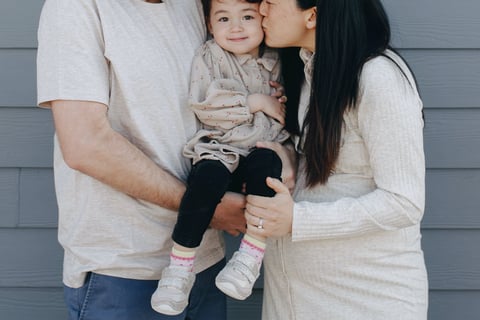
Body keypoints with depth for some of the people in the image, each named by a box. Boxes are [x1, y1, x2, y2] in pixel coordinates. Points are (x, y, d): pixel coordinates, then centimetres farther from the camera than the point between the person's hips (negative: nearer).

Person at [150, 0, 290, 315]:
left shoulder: (275, 61, 12)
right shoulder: (208, 57, 1)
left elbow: (284, 109, 23)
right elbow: (203, 107, -11)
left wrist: (283, 101, -2)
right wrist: (256, 103, -10)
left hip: (262, 149, 2)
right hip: (219, 149, -2)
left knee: (267, 165, -32)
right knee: (207, 177, -33)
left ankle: (251, 255, -21)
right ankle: (180, 268, -19)